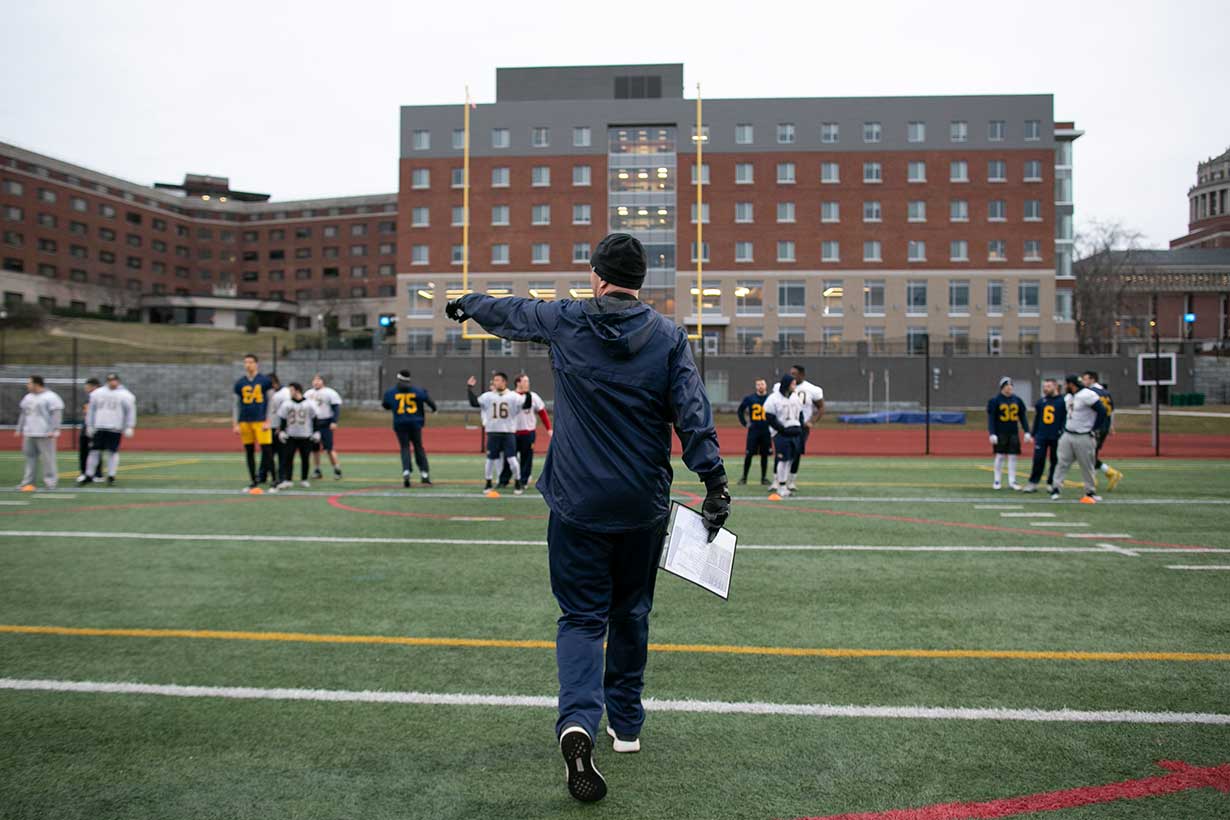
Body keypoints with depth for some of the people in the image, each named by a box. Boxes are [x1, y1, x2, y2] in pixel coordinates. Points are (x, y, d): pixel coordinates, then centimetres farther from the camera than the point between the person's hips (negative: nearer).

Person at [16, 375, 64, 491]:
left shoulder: (50, 397, -8)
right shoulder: (28, 397, 17)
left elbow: (56, 414, -14)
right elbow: (23, 414, 24)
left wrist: (54, 430, -21)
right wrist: (19, 429, 21)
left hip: (45, 434, -7)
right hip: (29, 434, 8)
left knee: (47, 458, -6)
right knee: (30, 457, 9)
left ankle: (50, 482, 0)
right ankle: (27, 482, 13)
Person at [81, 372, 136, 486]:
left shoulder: (125, 395, 1)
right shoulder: (97, 393, 11)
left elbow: (130, 411, 0)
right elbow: (91, 410, 15)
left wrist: (129, 427, -5)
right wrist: (89, 425, 13)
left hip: (114, 429, -3)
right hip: (99, 428, 3)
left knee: (113, 452, -3)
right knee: (95, 451, 4)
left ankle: (111, 476, 6)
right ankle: (88, 475, 13)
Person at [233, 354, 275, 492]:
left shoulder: (265, 381, 1)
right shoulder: (239, 383, 9)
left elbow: (270, 402, 1)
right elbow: (236, 405, 12)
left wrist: (268, 421, -6)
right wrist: (235, 424, 6)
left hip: (261, 421, -4)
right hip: (245, 422, 4)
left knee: (266, 450, -10)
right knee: (249, 452, 7)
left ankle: (274, 480, -5)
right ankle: (253, 482, 15)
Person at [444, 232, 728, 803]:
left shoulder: (564, 322, -1)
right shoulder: (669, 336, -1)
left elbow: (509, 313, 17)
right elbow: (693, 413, -9)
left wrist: (468, 305, 37)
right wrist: (713, 480, -10)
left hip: (577, 504, -1)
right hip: (644, 506, 2)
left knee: (582, 616, 5)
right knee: (630, 614, 19)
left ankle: (578, 721, -18)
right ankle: (626, 724, 30)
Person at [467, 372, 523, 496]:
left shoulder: (513, 396, -1)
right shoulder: (488, 396, 5)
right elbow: (474, 402, 1)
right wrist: (469, 388, -5)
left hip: (508, 432, -2)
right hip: (493, 432, 2)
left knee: (512, 459, -5)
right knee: (491, 459, 8)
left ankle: (518, 484, 11)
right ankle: (488, 484, 22)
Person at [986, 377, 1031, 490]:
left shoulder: (1017, 400, 8)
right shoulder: (995, 400, -4)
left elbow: (1023, 416, 11)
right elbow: (991, 418, -7)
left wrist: (1027, 432, 6)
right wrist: (992, 434, -14)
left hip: (1013, 434, 4)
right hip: (1000, 433, -4)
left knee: (1013, 456, 3)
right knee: (1000, 456, -1)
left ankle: (1012, 481, 9)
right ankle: (996, 481, 8)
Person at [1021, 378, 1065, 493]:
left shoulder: (1062, 401, -5)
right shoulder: (1041, 401, 8)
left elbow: (1066, 419, -5)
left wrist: (1062, 434, -12)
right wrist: (1034, 434, 13)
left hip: (1056, 437, -3)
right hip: (1041, 436, 3)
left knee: (1055, 461, 8)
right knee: (1038, 460, 0)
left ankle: (1051, 484, 18)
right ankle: (1032, 484, 1)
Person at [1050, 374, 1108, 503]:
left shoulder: (1087, 395, -16)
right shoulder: (1068, 397, 11)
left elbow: (1102, 411, -18)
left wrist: (1093, 429, -12)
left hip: (1083, 438, -7)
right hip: (1067, 435, 7)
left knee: (1087, 466, 3)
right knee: (1062, 463, 2)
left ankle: (1091, 492, 14)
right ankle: (1055, 488, 3)